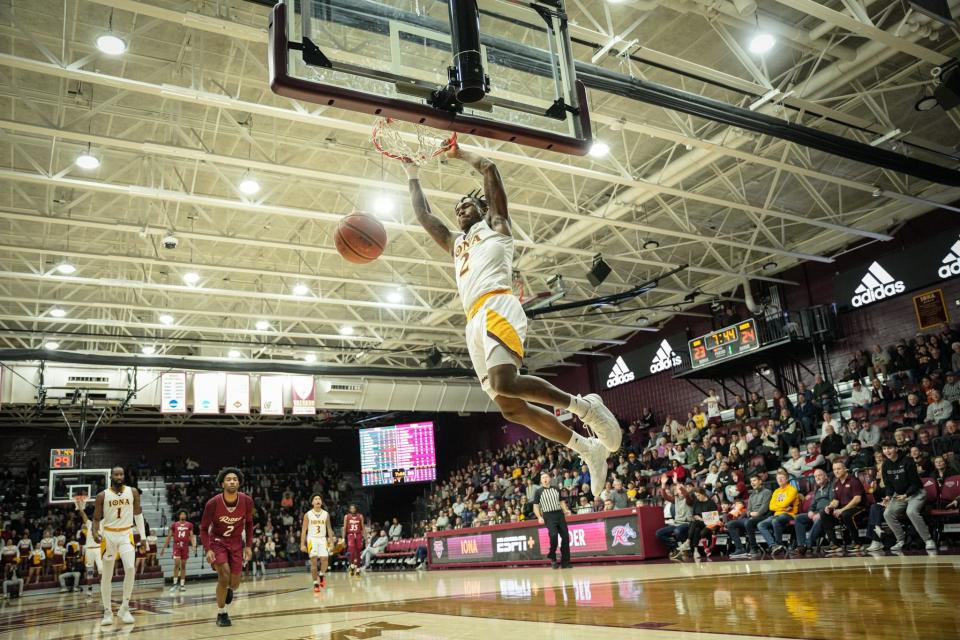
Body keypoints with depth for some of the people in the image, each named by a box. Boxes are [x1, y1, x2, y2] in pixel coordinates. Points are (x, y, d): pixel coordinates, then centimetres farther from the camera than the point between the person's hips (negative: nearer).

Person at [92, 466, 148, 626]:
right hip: (109, 535, 0)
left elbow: (138, 514, 9)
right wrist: (95, 532, -21)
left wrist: (143, 536, 4)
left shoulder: (133, 492, 1)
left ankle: (124, 608, -6)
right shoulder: (102, 496, -4)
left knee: (130, 568, -18)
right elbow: (96, 519, 1)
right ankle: (107, 612, 19)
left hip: (126, 535, 0)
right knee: (106, 575, 5)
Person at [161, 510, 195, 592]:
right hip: (176, 546, -1)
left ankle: (182, 584, 11)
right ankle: (175, 584, -6)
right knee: (177, 564, -14)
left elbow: (191, 536, 2)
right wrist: (164, 547, 8)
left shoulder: (189, 525, 6)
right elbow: (169, 537, 9)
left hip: (185, 546, 1)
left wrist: (193, 546, -11)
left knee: (183, 565, 5)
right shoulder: (174, 525, 5)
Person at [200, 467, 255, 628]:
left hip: (236, 542, 2)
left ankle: (228, 589, 42)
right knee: (224, 575, -20)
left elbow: (248, 523, 1)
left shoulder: (247, 501, -17)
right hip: (217, 541, -2)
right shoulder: (213, 503, -23)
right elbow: (204, 528, -10)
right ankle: (221, 614, 1)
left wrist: (248, 546, -3)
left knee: (234, 583, 2)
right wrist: (208, 549, -22)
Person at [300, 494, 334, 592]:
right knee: (313, 561, -6)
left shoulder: (326, 514, 2)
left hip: (323, 539, 2)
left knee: (325, 559, -11)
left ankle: (321, 576, 16)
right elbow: (304, 530, -2)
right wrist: (302, 544, -8)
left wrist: (331, 542, 1)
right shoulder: (308, 515, -4)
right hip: (312, 539, -2)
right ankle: (316, 583, 5)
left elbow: (329, 529, 7)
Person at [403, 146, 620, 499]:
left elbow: (489, 169, 11)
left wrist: (458, 153, 25)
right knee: (511, 408, -2)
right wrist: (413, 174, 42)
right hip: (475, 323, 8)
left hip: (497, 308, -7)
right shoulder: (456, 244, 36)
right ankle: (587, 448, 6)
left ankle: (585, 406, -15)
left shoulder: (495, 224, 19)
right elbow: (423, 216, 39)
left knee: (504, 383, -31)